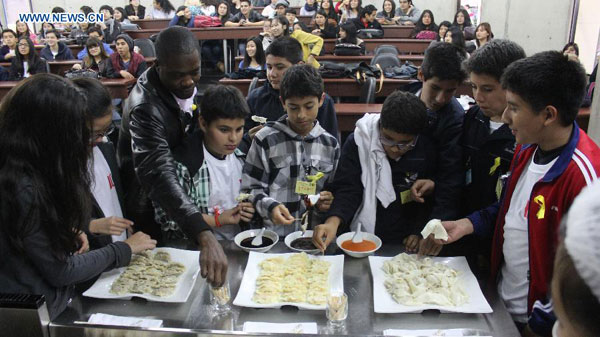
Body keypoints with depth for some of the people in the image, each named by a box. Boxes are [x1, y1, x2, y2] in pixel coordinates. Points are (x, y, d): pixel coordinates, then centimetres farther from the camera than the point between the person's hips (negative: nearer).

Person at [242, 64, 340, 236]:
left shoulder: (330, 144, 9)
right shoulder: (266, 139, -1)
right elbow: (251, 188, 2)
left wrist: (328, 201, -1)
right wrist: (270, 206, -16)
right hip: (272, 233, -3)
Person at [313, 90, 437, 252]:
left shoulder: (427, 149, -5)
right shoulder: (358, 141, -9)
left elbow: (430, 200, 8)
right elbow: (347, 189, -11)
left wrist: (419, 233, -1)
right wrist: (333, 221, -28)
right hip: (361, 241, -1)